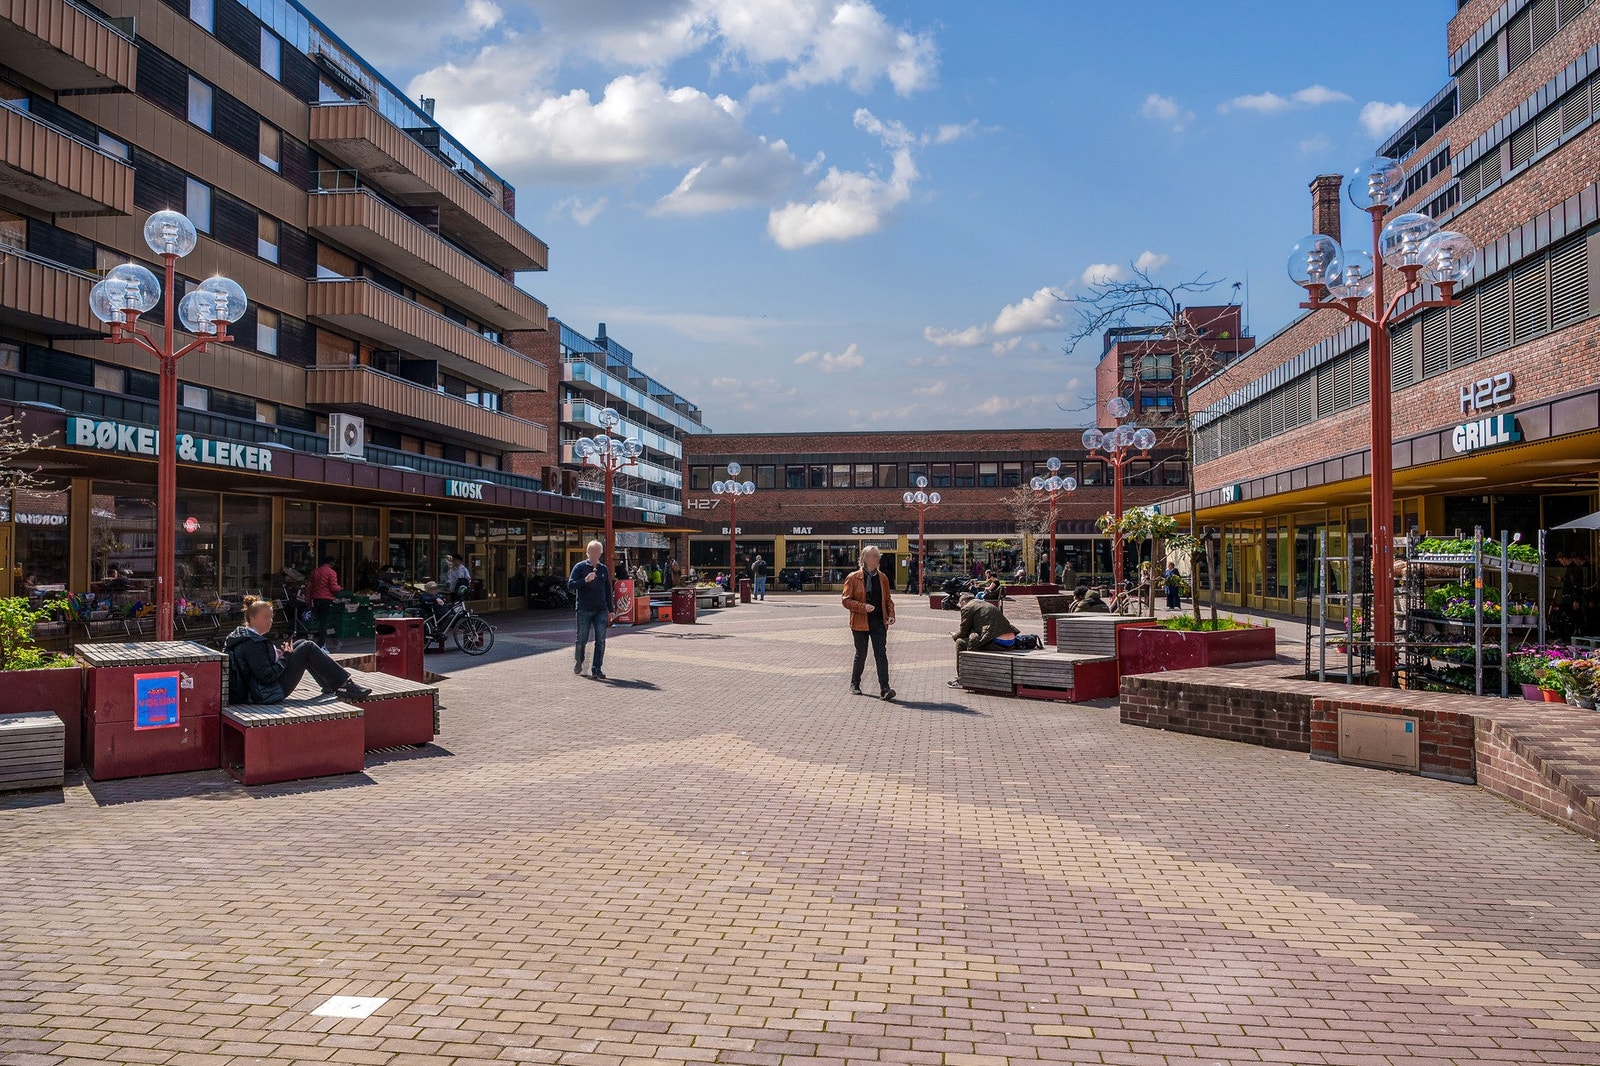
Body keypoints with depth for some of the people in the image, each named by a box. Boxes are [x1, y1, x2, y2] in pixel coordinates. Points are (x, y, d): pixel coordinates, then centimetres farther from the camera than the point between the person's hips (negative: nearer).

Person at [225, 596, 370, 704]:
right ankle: (345, 684, -1)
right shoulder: (252, 644, -23)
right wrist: (285, 657, -14)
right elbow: (267, 676, -27)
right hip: (269, 694, -11)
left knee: (302, 644, 17)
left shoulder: (241, 635, 8)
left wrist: (278, 653, 6)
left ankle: (330, 687, 20)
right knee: (308, 648, -7)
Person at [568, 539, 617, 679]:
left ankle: (596, 669, 3)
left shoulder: (604, 569, 12)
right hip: (584, 610, -3)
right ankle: (578, 662, 29)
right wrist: (585, 580, -21)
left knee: (600, 640, -3)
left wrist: (611, 610, 14)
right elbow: (570, 585, -6)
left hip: (601, 610, 3)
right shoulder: (580, 567, 1)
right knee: (582, 639, 5)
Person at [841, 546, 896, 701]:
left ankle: (884, 689, -11)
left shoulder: (882, 578, 10)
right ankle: (855, 683, 30)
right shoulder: (854, 578, -3)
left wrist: (891, 614, -1)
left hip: (879, 623, 3)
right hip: (860, 623, -3)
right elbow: (846, 600, -6)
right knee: (861, 654, 9)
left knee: (881, 654, -6)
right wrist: (863, 607, -19)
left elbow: (888, 599, 16)